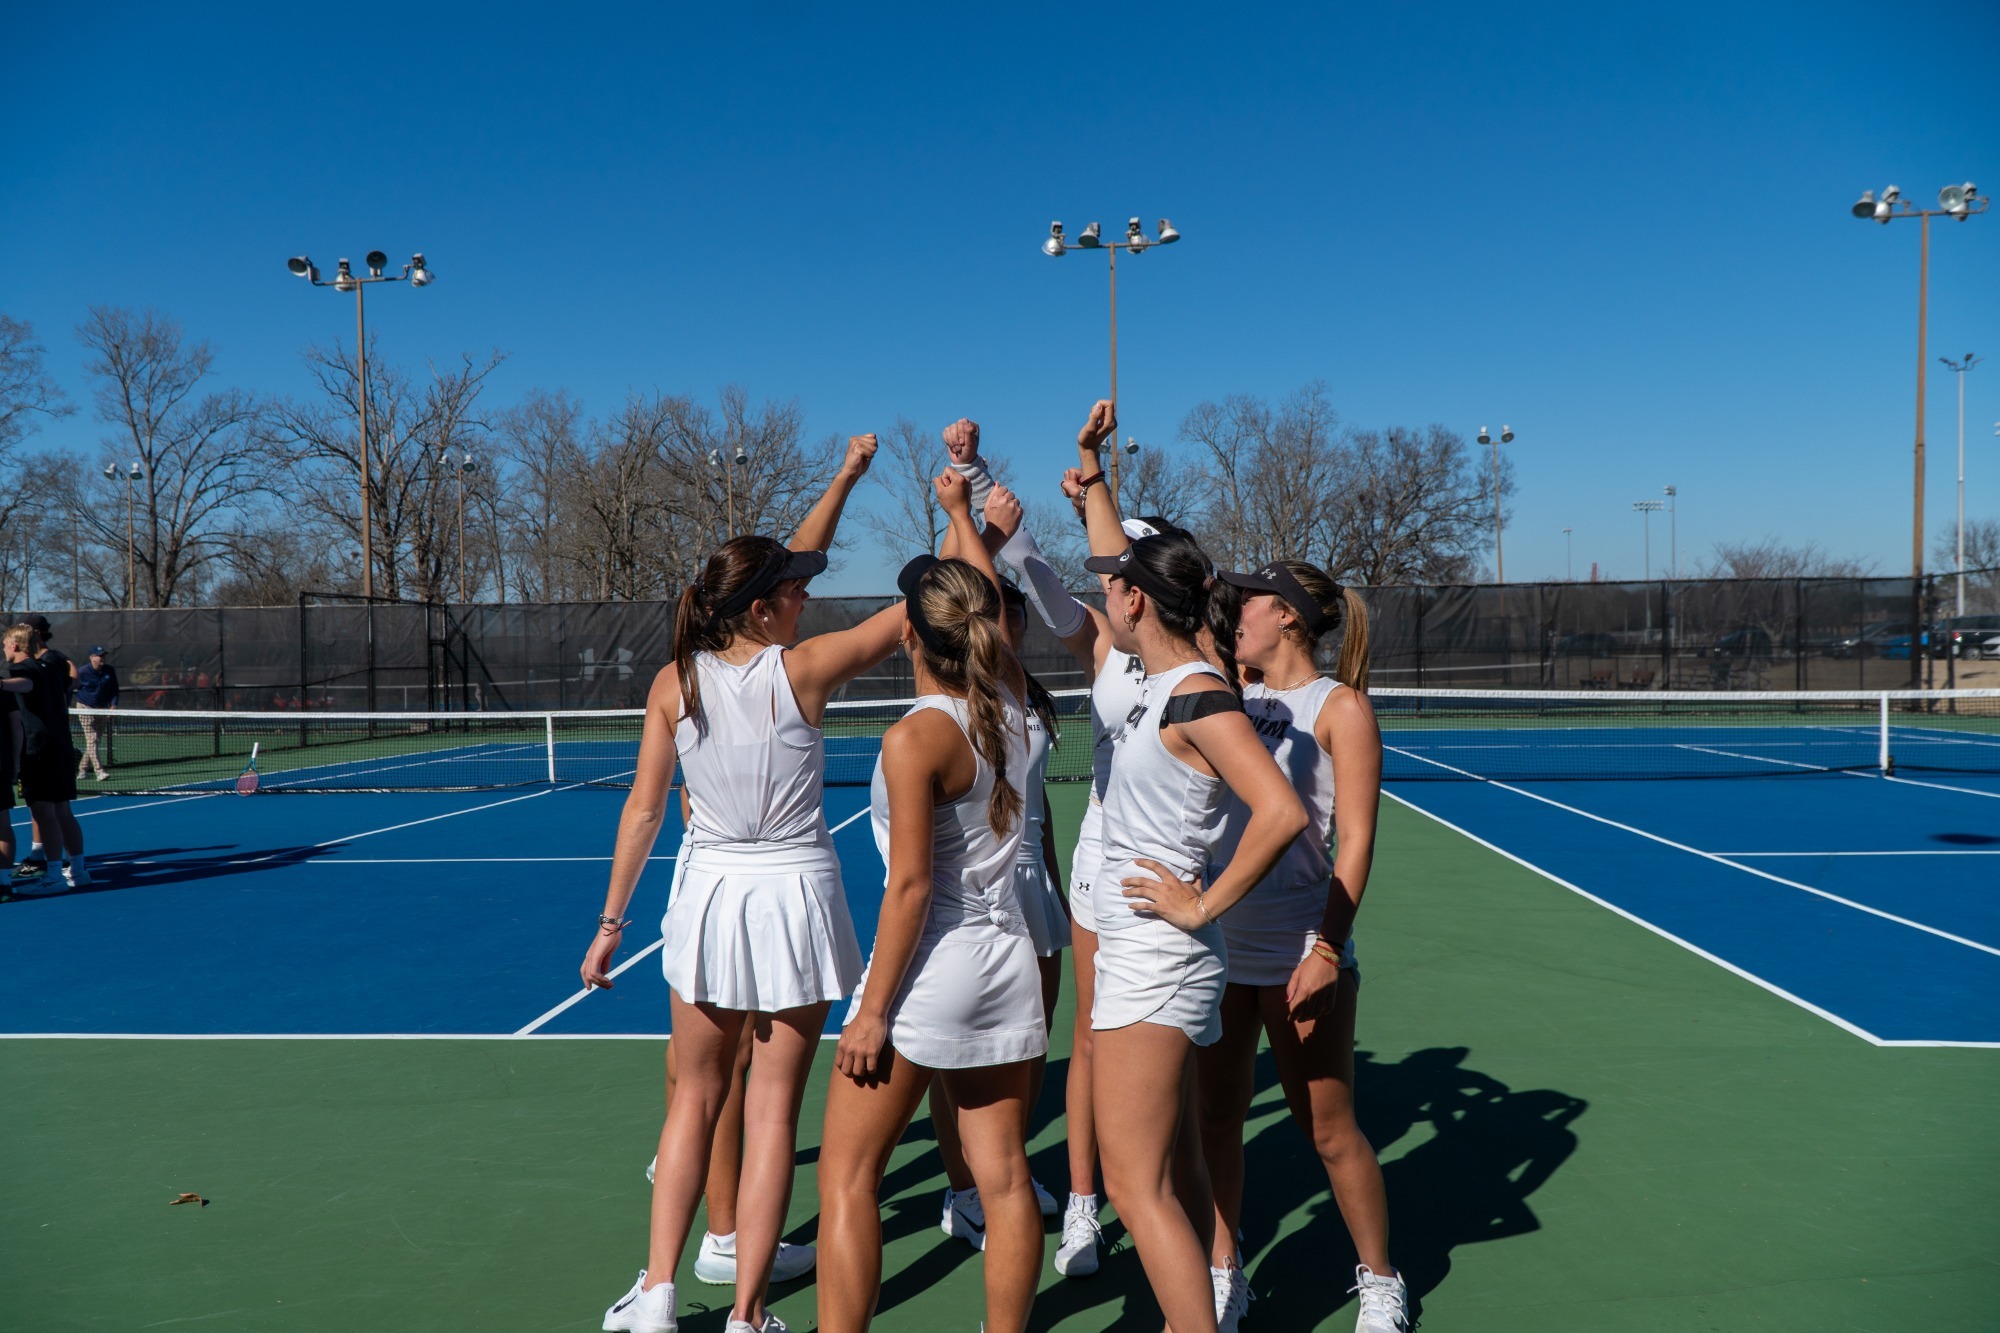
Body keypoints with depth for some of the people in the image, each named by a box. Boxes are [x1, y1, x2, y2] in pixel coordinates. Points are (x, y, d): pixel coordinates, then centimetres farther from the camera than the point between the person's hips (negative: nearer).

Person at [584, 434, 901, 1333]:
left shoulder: (674, 683, -3)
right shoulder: (802, 670, -12)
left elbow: (643, 809, 6)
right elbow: (921, 607, -4)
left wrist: (611, 921, 16)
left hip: (708, 894, 3)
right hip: (795, 896, -3)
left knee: (695, 1099, 19)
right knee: (772, 1110, 6)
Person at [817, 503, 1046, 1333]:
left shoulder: (915, 739, -15)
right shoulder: (1008, 702, 2)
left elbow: (911, 885, -17)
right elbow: (992, 607, 21)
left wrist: (872, 1009, -12)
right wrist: (960, 511, 33)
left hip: (931, 967, -7)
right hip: (1009, 959, 7)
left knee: (847, 1176, 7)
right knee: (1003, 1179, 11)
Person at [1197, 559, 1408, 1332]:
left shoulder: (1339, 705, -6)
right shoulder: (1232, 692, 9)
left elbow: (1355, 840, -11)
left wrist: (1327, 950, -18)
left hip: (1298, 953, -5)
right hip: (1217, 943, 5)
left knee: (1327, 1129, 7)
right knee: (1215, 1115, 12)